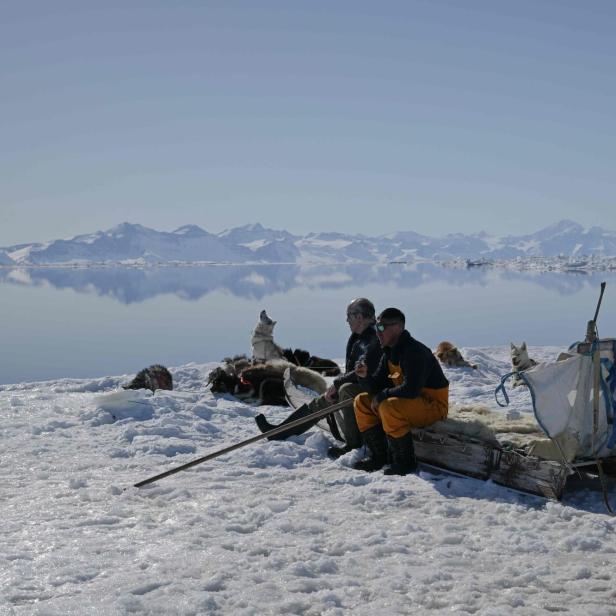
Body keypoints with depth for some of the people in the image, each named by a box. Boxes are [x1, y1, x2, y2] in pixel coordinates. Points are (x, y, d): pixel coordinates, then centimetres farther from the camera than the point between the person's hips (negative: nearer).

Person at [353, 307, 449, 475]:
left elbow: (411, 390, -31)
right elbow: (376, 387, 8)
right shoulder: (389, 353, 7)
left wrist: (382, 396, -18)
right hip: (408, 402, 10)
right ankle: (379, 456, 6)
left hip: (433, 405, -10)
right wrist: (365, 376, -14)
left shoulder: (415, 351, -22)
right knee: (362, 402, 5)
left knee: (389, 406, -35)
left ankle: (405, 461, -19)